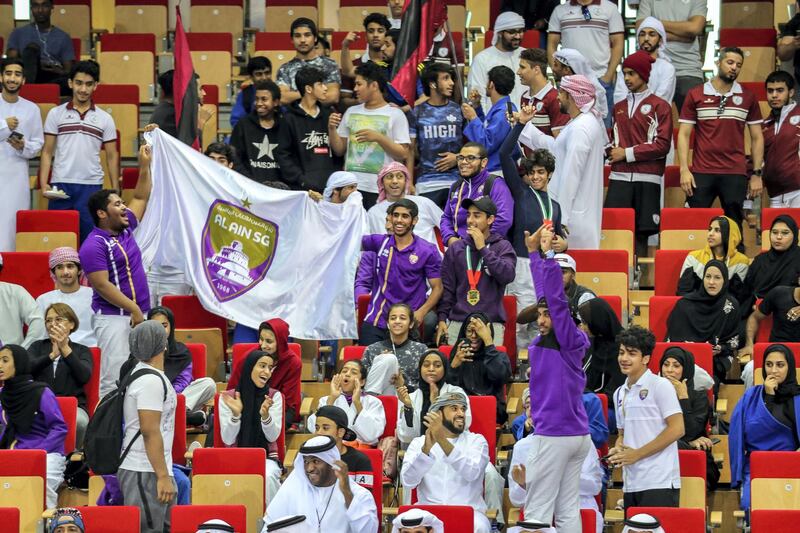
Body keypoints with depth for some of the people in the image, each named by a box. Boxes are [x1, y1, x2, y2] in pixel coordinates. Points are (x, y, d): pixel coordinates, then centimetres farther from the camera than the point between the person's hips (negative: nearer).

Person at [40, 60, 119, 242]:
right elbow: (47, 152, 6)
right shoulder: (56, 114, 6)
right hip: (61, 186, 0)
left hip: (92, 187, 0)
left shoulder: (104, 119, 8)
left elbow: (112, 156, 10)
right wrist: (44, 184, -6)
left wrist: (115, 191, 3)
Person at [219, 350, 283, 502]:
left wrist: (265, 415, -24)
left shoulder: (274, 396, 1)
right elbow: (228, 440, -5)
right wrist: (235, 414, -21)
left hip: (266, 457, 1)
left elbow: (272, 437, -5)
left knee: (267, 476, -34)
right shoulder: (227, 398, -1)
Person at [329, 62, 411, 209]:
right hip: (351, 186, 4)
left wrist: (378, 137, -17)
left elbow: (403, 154, -6)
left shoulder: (395, 115, 0)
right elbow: (339, 150, 16)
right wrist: (332, 129, -1)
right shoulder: (351, 112, 14)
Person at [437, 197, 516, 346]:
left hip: (492, 324, -2)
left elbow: (507, 276, -11)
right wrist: (442, 318, 3)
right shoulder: (455, 248, 13)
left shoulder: (503, 247, 6)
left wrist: (482, 248, -9)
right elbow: (447, 287, 13)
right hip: (458, 323, 2)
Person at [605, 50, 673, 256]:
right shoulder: (619, 108, 19)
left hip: (647, 179, -4)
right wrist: (612, 151, 3)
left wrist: (628, 153, -7)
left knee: (642, 234, -4)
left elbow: (663, 145, -6)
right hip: (619, 177, 4)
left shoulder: (660, 106, 3)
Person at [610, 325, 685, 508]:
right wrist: (618, 450, 1)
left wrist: (637, 454, -11)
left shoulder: (660, 386, -3)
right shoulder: (620, 394, 17)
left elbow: (677, 429, -10)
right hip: (631, 484, 7)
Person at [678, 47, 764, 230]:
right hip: (701, 174, -1)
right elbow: (684, 134, 4)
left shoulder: (747, 97, 8)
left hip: (735, 174, 1)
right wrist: (684, 169, -6)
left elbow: (757, 137, 11)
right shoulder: (696, 95, 5)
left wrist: (757, 174, 4)